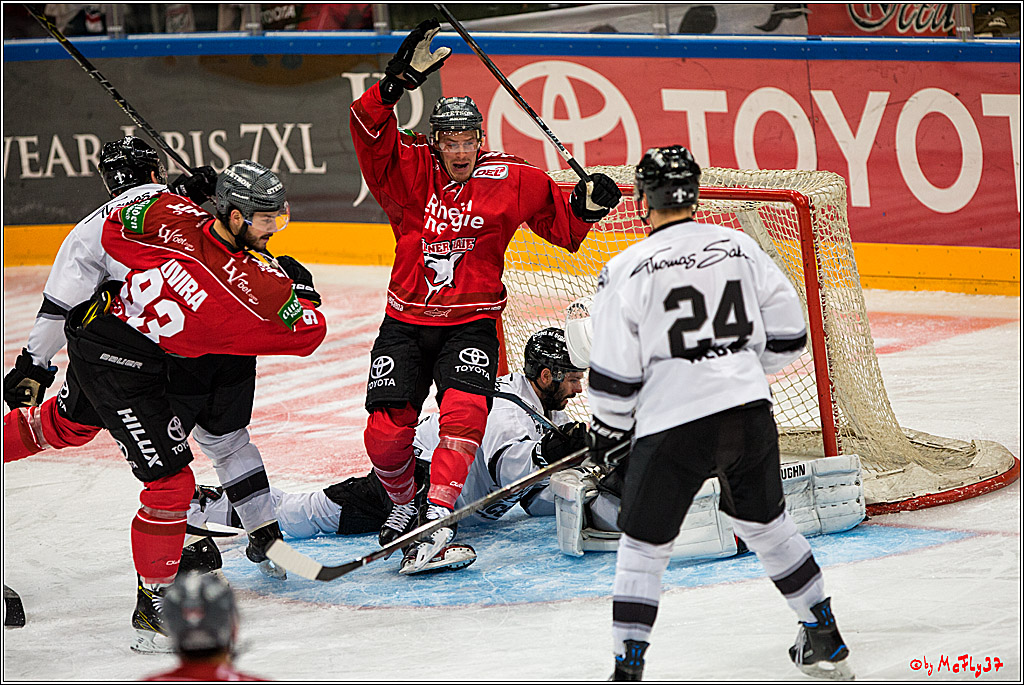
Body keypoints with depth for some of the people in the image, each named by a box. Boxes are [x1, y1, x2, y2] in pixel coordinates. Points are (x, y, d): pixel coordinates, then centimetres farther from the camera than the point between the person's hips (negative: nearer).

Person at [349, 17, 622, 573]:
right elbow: (369, 130, -20)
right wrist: (399, 81, -33)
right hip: (406, 323, 1)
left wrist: (585, 205, -14)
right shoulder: (409, 170, -4)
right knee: (385, 432, -6)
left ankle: (438, 520, -25)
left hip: (471, 324, -1)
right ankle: (402, 502, 24)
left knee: (464, 414, -25)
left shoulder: (510, 181, -2)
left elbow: (560, 224, 7)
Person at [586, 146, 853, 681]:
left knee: (643, 546, 6)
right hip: (750, 414, 4)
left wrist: (608, 431, 10)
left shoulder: (627, 269, -6)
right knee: (766, 525, 24)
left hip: (672, 426, -4)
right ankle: (825, 642, 31)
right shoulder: (740, 248, 6)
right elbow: (787, 335, 11)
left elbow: (614, 375, -6)